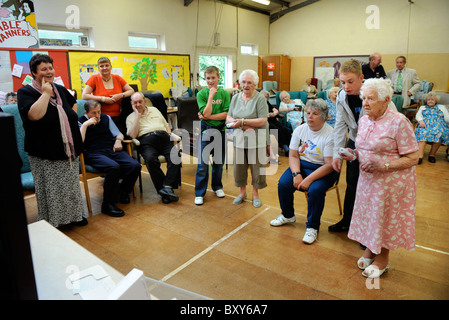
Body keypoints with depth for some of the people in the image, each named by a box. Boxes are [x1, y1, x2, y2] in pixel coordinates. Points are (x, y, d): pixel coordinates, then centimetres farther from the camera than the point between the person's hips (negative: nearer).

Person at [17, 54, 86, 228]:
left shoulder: (60, 89, 11)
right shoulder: (25, 92, -7)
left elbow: (73, 102, 30)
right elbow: (34, 115, -26)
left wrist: (71, 119, 14)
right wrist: (46, 93, -17)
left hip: (68, 149, 6)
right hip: (45, 154, -6)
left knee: (71, 184, 14)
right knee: (51, 189, 0)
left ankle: (74, 215, 28)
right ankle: (52, 222, 14)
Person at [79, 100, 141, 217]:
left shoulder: (106, 118, 22)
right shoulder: (80, 122, 8)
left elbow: (118, 134, 28)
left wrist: (118, 140, 4)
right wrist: (85, 125, -10)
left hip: (112, 150, 5)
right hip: (94, 153, -5)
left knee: (135, 165, -22)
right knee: (114, 167, -37)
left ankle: (123, 190, 6)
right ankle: (108, 204, -22)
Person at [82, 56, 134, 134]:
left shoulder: (117, 78, 8)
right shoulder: (94, 79, 1)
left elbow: (131, 90, 10)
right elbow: (84, 96, -7)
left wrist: (121, 95, -10)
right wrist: (103, 99, -14)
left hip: (117, 118, 2)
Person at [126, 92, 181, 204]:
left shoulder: (154, 110, 31)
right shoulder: (131, 117, 20)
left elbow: (166, 125, 32)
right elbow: (132, 135, 1)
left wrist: (169, 136, 11)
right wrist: (138, 115, 4)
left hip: (163, 137, 3)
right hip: (146, 140, -3)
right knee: (150, 158, -37)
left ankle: (167, 187, -37)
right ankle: (164, 192, -33)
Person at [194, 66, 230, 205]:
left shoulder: (225, 93, 1)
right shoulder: (201, 94, -4)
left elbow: (226, 114, -9)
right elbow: (206, 113, -16)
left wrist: (208, 117, -15)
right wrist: (211, 96, -15)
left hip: (221, 130, 2)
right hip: (206, 131, -2)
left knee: (219, 161, 13)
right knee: (202, 163, -2)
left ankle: (217, 186, 32)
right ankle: (199, 193, 8)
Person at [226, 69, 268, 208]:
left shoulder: (260, 98, -8)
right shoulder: (235, 98, 8)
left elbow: (263, 121, -16)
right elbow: (228, 119, 3)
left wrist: (242, 121, -18)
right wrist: (244, 126, -14)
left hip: (256, 141, -4)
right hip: (239, 139, 4)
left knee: (257, 168, 5)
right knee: (239, 167, 11)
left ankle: (255, 193, 26)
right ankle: (242, 192, 32)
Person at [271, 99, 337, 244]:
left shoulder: (330, 135, -15)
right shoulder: (300, 130, 0)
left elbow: (330, 165, -18)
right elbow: (293, 156, 1)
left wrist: (309, 179, -26)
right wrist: (296, 174, -17)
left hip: (323, 170, -4)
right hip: (301, 165, 5)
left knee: (316, 189, -32)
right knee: (283, 183, -17)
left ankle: (312, 227, -8)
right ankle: (288, 216, 12)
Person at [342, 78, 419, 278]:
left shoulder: (399, 122, -17)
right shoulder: (363, 120, 4)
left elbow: (412, 158, -17)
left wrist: (383, 166, -28)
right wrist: (355, 154, -2)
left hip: (391, 182, -6)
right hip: (367, 179, 6)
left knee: (386, 218, 6)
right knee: (368, 213, 14)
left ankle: (382, 259, 27)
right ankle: (370, 248, 37)